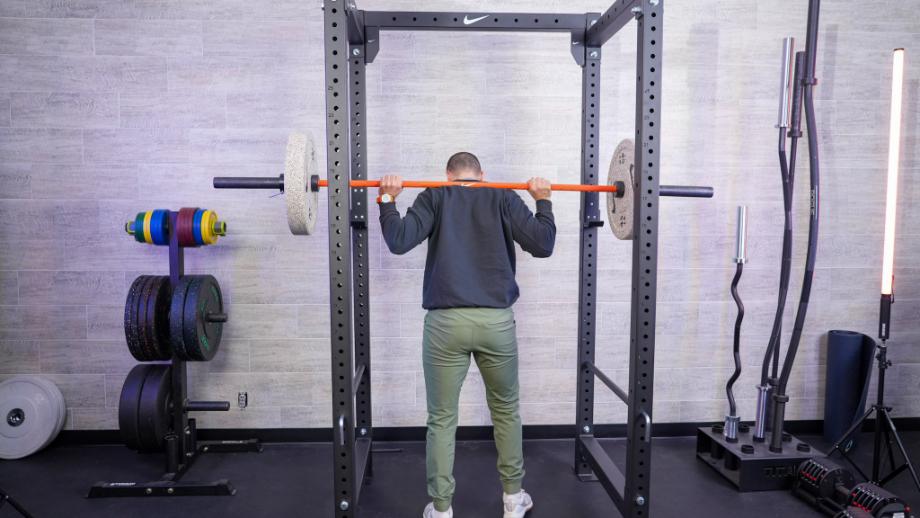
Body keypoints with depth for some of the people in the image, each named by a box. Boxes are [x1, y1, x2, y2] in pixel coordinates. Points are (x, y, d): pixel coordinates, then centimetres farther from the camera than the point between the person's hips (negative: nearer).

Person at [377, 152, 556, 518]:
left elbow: (399, 241, -8)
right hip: (496, 321, 1)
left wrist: (388, 200, 6)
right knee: (506, 410, 21)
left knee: (442, 420, 11)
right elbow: (542, 245, -2)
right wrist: (543, 201, 12)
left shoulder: (435, 197, 6)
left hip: (446, 322, -1)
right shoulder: (503, 197, 8)